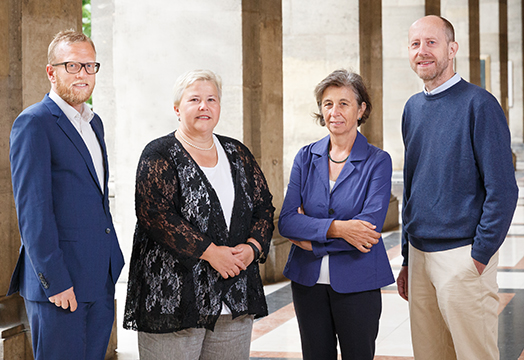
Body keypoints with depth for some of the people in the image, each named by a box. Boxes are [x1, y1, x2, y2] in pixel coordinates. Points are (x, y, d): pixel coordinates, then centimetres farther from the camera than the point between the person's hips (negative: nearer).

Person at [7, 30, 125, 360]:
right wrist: (54, 280, -18)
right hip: (59, 281, -8)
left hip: (101, 281, 8)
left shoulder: (93, 123, 17)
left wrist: (113, 269, 16)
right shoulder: (34, 123, -9)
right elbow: (32, 210, -14)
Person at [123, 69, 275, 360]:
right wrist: (209, 252, -18)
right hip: (173, 298, -5)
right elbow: (154, 214, -14)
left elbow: (264, 207, 14)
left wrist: (252, 247, -6)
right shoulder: (159, 156, -2)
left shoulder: (238, 154, 15)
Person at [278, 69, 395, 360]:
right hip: (308, 281, 3)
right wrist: (335, 228, -19)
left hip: (357, 284, -3)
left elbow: (370, 226, -16)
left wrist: (311, 235, -12)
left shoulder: (378, 161, -4)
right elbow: (286, 222, -5)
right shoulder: (306, 157, 5)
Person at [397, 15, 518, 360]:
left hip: (463, 256, -6)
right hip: (420, 254, 6)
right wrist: (408, 259, 16)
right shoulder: (413, 108, 12)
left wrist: (480, 257, -14)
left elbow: (503, 190, -12)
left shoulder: (478, 105, -9)